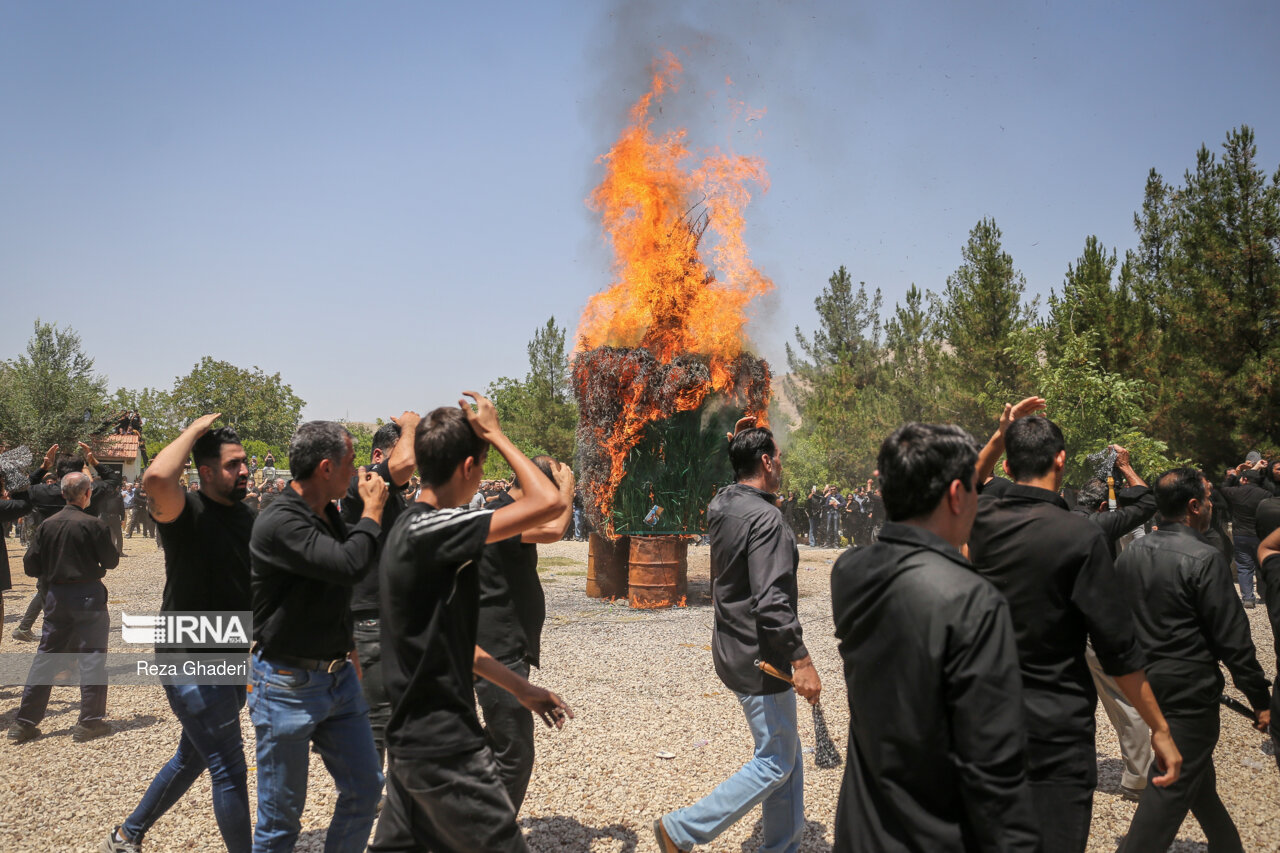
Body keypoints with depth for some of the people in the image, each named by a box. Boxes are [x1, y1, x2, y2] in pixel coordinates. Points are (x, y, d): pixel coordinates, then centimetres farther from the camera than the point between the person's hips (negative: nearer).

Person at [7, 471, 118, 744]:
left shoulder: (47, 524, 0)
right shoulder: (93, 524, -13)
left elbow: (30, 566, 2)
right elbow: (111, 562, -6)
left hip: (56, 596, 5)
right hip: (88, 595, -5)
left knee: (46, 656, 13)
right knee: (92, 657, 2)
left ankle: (24, 721, 16)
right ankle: (89, 721, 4)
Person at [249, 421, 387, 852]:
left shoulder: (329, 515, 6)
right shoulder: (279, 522, -21)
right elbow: (349, 565, -34)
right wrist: (372, 509, -19)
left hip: (338, 676, 8)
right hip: (288, 684, -8)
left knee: (365, 790, 12)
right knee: (281, 815, 6)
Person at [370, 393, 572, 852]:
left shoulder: (411, 529, 10)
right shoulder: (430, 530, -21)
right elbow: (550, 503, -27)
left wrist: (522, 688, 19)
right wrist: (495, 433, -15)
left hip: (412, 740, 10)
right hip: (445, 749, -10)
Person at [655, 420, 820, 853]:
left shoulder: (721, 504, 4)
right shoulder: (765, 517, -22)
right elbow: (772, 601, -28)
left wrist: (743, 443, 17)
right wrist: (801, 660, -24)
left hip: (734, 650, 9)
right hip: (760, 658, -9)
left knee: (787, 753, 19)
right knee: (775, 763, 3)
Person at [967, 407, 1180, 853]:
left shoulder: (981, 520, -3)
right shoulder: (1080, 536, -17)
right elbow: (1118, 648, -13)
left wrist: (999, 438, 17)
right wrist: (1160, 728, -3)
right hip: (1055, 728, -5)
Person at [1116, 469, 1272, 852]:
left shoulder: (1131, 554, 3)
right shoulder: (1204, 558, -18)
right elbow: (1232, 638, -16)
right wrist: (1260, 699, -7)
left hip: (1147, 683, 8)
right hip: (1189, 688, -8)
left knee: (1199, 775, 24)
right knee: (1174, 785, -1)